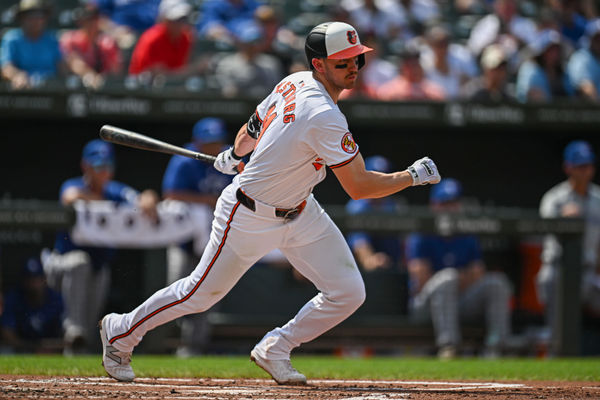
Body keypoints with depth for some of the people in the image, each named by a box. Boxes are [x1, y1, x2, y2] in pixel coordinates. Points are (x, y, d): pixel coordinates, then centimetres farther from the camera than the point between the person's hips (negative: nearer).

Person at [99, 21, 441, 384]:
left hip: (299, 212, 9)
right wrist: (413, 177, -21)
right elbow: (358, 187, -31)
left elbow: (252, 128, 13)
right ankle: (121, 333, 30)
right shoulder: (324, 116, -32)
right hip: (250, 217, -9)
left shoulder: (295, 83, -4)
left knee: (348, 293, 0)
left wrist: (236, 154, 32)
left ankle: (274, 350, 18)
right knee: (201, 293, 7)